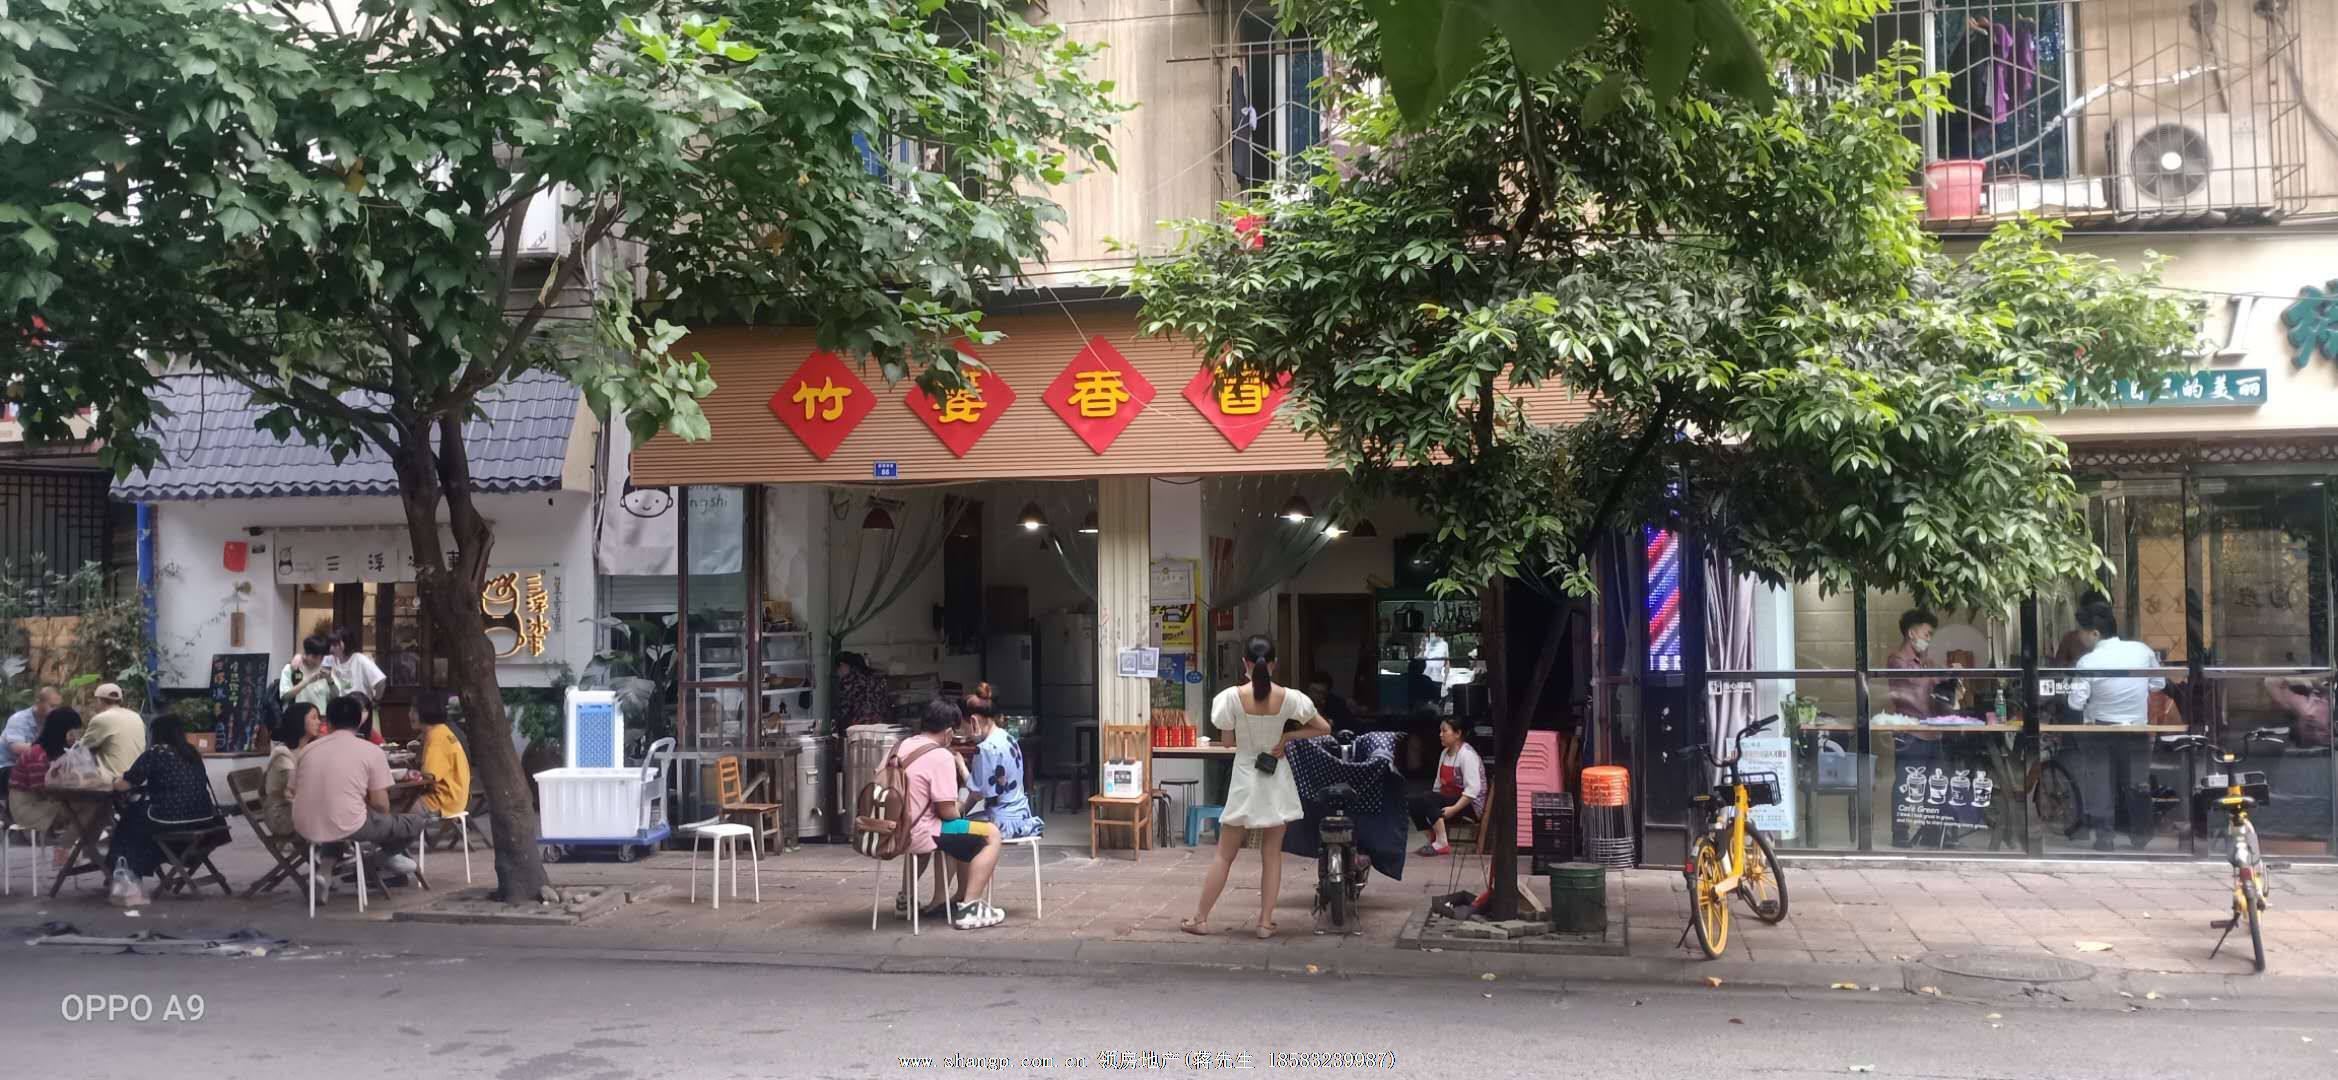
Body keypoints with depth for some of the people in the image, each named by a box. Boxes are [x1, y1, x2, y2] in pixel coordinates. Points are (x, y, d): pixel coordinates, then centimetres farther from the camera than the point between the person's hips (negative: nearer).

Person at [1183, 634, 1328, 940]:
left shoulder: (1232, 697, -13)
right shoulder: (1289, 698, -9)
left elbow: (1229, 740, -2)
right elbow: (1324, 729, -3)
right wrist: (1287, 736, -4)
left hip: (1245, 780, -1)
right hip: (1276, 781, 1)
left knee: (1225, 854, 8)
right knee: (1272, 854, 10)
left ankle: (1200, 918, 14)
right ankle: (1266, 922, 11)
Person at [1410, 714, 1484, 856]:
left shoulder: (1467, 754, -14)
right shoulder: (1445, 753, 14)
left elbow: (1473, 789, -22)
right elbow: (1439, 783, 14)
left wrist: (1454, 809, -27)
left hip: (1469, 806, -8)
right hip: (1449, 800, 8)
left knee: (1424, 799, -28)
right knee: (1413, 802, -13)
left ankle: (1441, 843, -28)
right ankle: (1433, 840, -11)